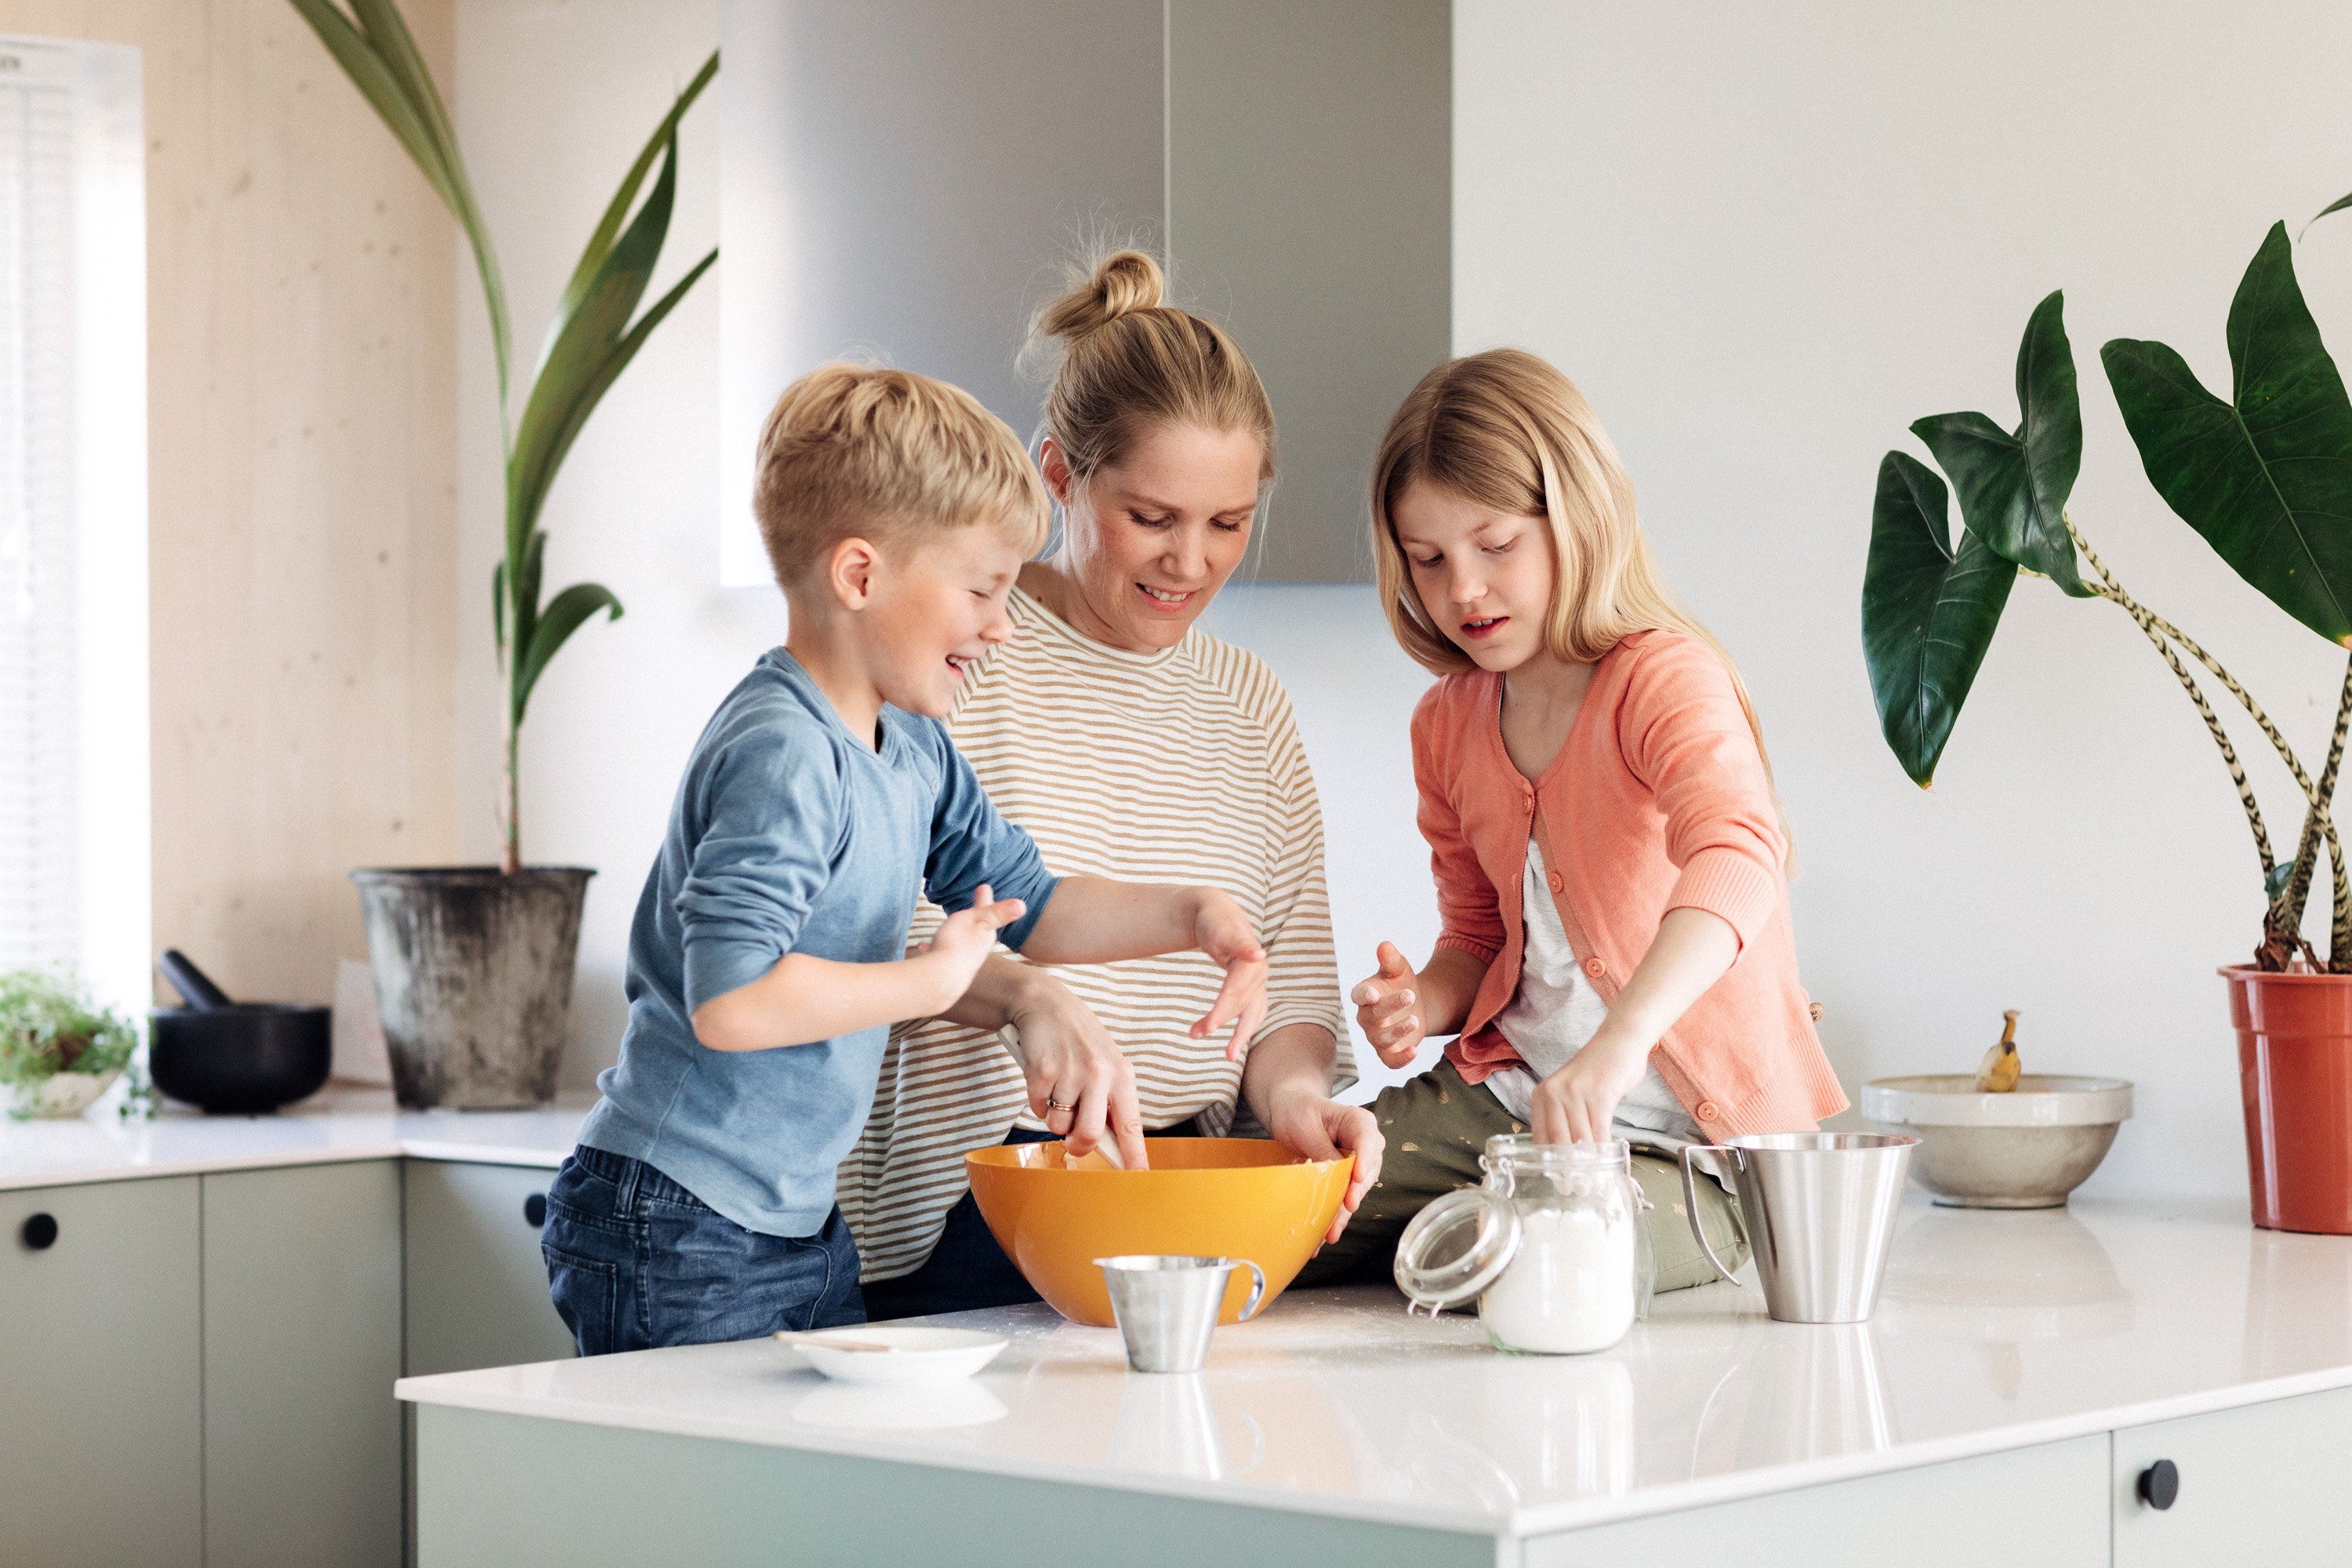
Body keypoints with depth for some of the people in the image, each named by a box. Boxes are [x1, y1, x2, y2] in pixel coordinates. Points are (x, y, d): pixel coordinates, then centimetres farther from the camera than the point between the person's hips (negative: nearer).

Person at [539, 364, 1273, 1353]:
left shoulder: (912, 749, 9)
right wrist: (932, 979, -20)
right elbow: (731, 1000, -31)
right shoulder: (781, 758, -21)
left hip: (802, 1223, 10)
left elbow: (1026, 903, 22)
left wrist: (1188, 916, 7)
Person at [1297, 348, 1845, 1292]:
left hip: (1687, 1137, -6)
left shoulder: (1664, 677, -17)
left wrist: (1616, 1046, -54)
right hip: (1503, 1097, 7)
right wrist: (1423, 1003, -3)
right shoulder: (1447, 725, 8)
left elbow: (1738, 859, -39)